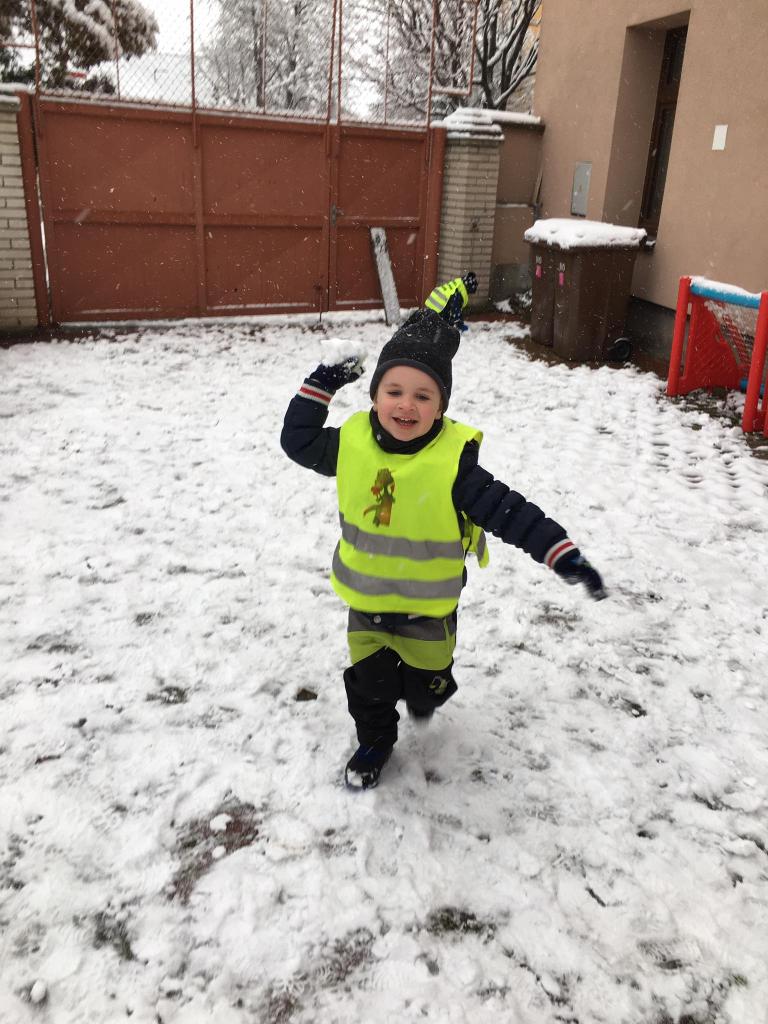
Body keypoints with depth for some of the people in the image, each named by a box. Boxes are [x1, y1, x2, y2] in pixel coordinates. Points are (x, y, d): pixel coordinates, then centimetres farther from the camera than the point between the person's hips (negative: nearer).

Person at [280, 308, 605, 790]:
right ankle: (375, 741, 43)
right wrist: (318, 389, -8)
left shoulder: (453, 461, -26)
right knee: (368, 679, 18)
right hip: (366, 598, 3)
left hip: (428, 604, -2)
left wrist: (565, 555, -33)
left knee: (426, 680, 20)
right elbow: (298, 442, 3)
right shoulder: (351, 443, -13)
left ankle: (422, 694, 55)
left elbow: (511, 513, -26)